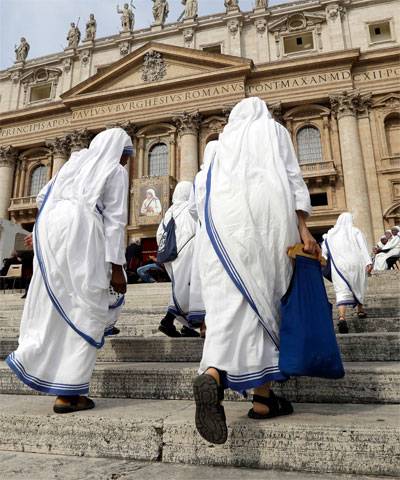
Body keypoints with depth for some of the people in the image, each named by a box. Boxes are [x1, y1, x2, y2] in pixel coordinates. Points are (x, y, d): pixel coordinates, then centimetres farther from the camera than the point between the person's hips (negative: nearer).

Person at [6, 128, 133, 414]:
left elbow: (43, 197, 26)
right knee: (85, 311, -1)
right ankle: (68, 392, 1)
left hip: (50, 230, 7)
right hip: (81, 232, -7)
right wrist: (116, 267, -8)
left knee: (53, 306, 19)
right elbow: (115, 220, -5)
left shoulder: (76, 161, 25)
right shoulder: (116, 171, 6)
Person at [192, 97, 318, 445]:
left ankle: (212, 375, -33)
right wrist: (302, 227, -1)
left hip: (224, 220, 2)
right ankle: (263, 399, 2)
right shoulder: (274, 129, 21)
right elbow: (292, 176, 6)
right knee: (266, 299, 1)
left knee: (231, 302, -6)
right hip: (266, 214, -2)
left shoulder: (225, 139, 28)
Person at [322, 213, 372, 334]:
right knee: (357, 287, 23)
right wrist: (368, 262, -11)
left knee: (342, 291, -9)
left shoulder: (331, 234, 9)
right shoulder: (356, 231, 6)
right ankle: (360, 310, 37)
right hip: (355, 264, 1)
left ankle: (342, 318, -28)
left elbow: (324, 251, 10)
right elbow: (363, 248, -5)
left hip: (338, 265, 0)